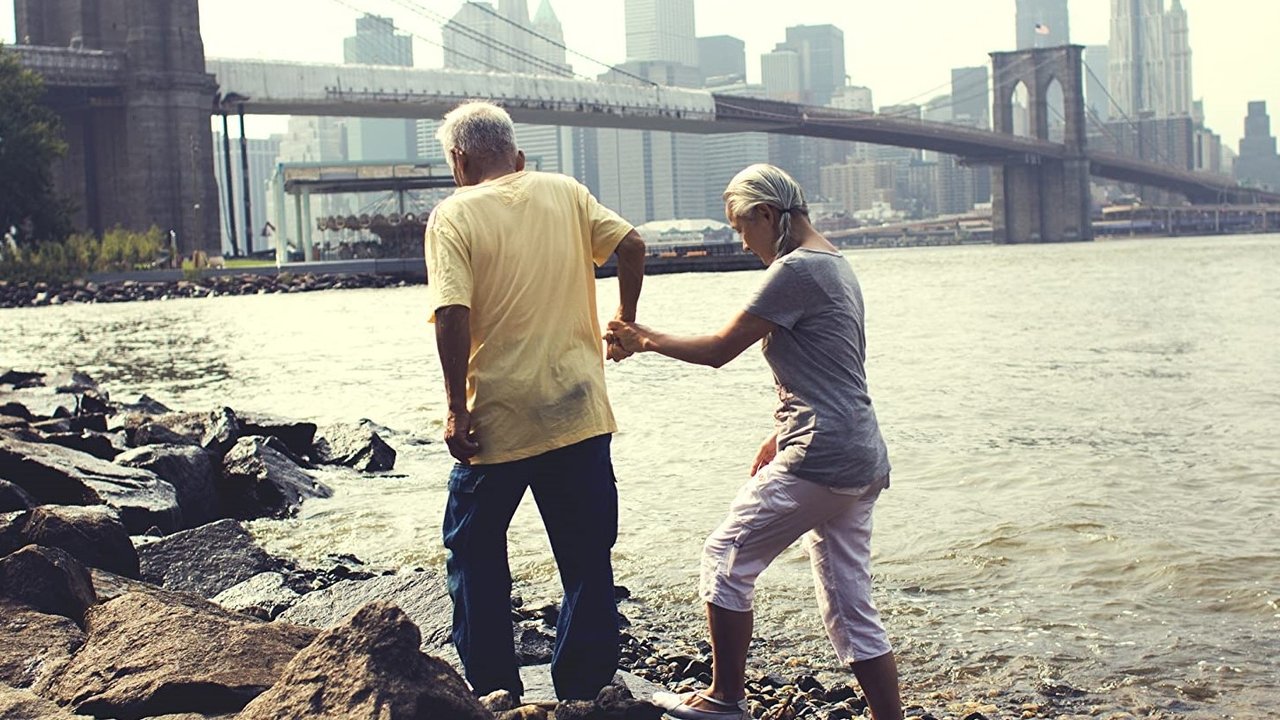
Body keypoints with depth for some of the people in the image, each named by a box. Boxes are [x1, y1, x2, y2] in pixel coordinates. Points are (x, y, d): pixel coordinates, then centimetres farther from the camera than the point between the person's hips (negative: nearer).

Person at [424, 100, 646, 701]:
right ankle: (585, 691, 16)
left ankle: (495, 691, 18)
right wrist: (625, 325, 14)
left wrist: (457, 409, -12)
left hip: (497, 419, -3)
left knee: (475, 555, 15)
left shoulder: (453, 216, -4)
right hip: (578, 411, 3)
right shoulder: (565, 192, 7)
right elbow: (630, 247, 0)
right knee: (587, 560, 11)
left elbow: (452, 315, -15)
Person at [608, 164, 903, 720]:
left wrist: (646, 339, 3)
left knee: (727, 559, 6)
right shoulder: (836, 266, 17)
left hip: (818, 460, -9)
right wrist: (782, 438, 22)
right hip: (861, 460, 9)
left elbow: (718, 350, -10)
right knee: (850, 609, 11)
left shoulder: (796, 270, -13)